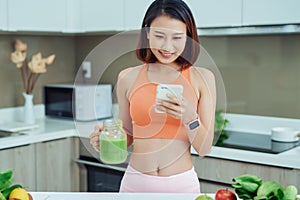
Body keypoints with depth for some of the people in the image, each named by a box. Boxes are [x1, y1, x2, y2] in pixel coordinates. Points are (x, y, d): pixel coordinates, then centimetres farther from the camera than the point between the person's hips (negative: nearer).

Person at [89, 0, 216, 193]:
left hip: (181, 184, -1)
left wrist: (190, 118, -21)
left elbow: (205, 148, -5)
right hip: (135, 182, 1)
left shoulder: (202, 78, -5)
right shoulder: (128, 78, -2)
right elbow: (127, 136, 9)